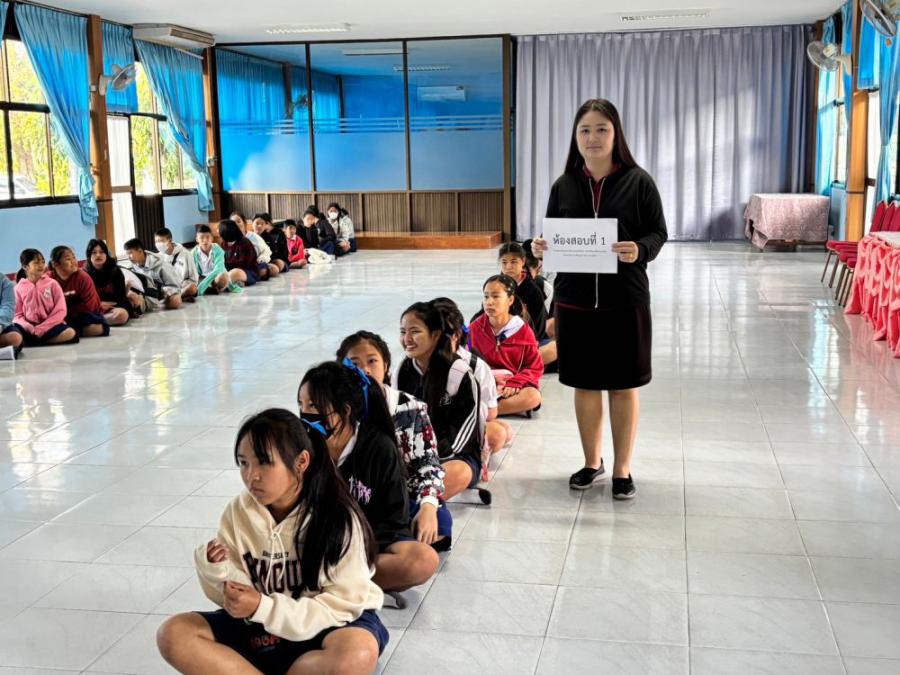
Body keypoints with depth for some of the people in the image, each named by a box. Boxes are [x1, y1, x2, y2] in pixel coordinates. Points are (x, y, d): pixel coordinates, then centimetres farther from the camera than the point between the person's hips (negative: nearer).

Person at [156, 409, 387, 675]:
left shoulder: (338, 518, -19)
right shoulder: (238, 512, -8)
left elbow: (344, 604, -18)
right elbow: (237, 597, -3)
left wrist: (264, 608, -26)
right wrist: (218, 571, -26)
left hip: (328, 625, -3)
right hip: (261, 627, 4)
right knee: (173, 634, -15)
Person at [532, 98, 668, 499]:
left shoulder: (638, 181, -3)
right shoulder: (564, 185, 5)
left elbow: (658, 233, -2)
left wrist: (640, 250, -23)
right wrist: (541, 247, -12)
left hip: (625, 300, -2)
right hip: (574, 299, 3)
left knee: (624, 386, 7)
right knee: (584, 384, 12)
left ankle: (622, 469, 21)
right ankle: (592, 462, 29)